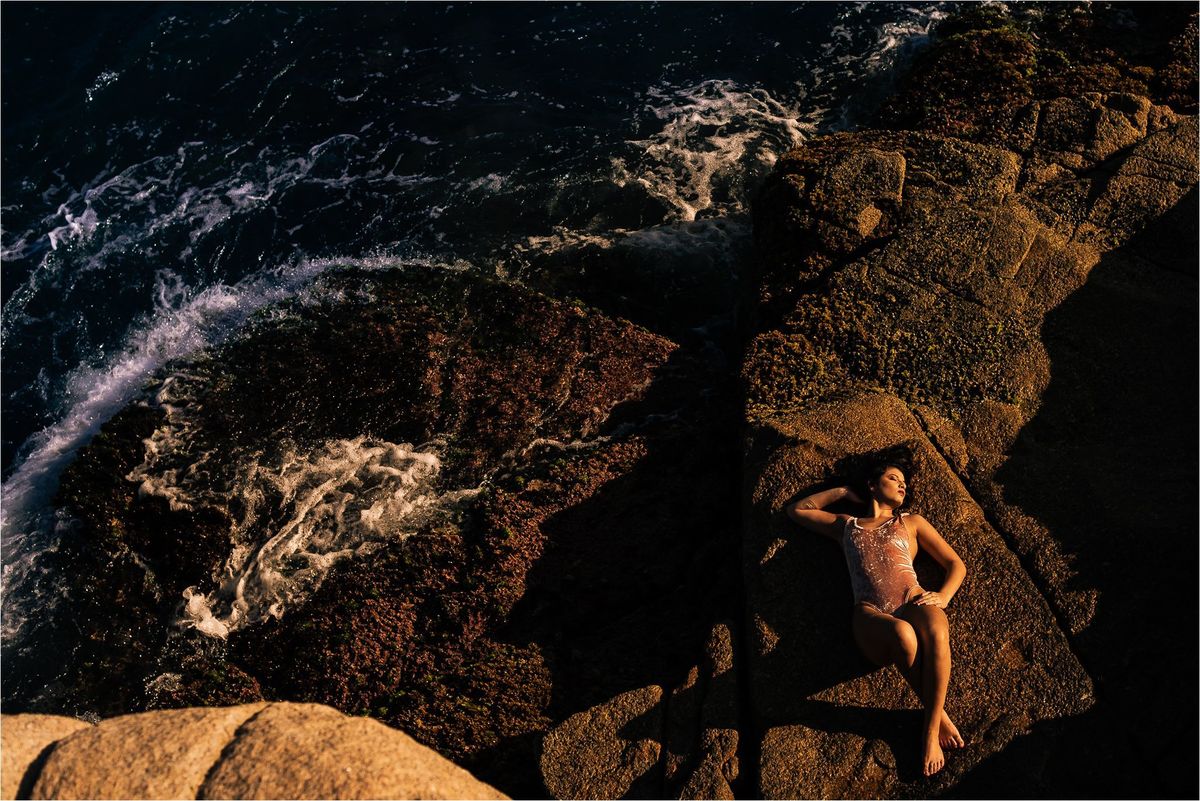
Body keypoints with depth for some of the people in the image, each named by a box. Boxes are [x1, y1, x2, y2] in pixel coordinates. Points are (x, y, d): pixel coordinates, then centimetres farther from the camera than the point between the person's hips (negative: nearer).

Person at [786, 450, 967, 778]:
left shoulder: (911, 523, 28)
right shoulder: (846, 525, 30)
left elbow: (956, 565, 21)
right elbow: (797, 509, 38)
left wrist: (943, 596, 1)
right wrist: (843, 492, 37)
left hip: (913, 603, 1)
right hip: (871, 616, 0)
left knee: (936, 631, -39)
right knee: (902, 634, -39)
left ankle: (930, 728, -29)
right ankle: (939, 714, -19)